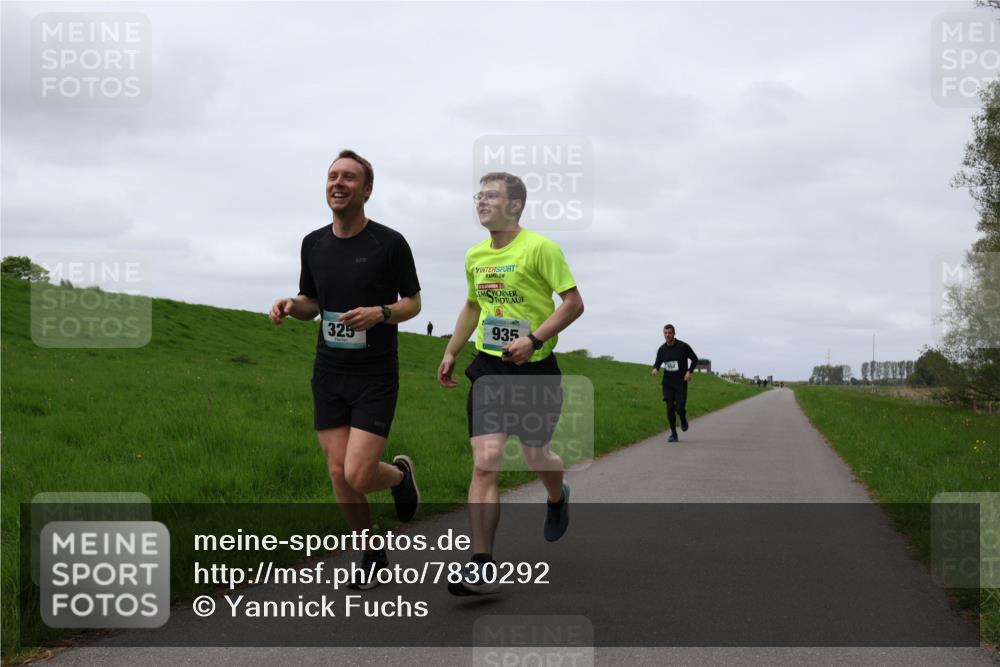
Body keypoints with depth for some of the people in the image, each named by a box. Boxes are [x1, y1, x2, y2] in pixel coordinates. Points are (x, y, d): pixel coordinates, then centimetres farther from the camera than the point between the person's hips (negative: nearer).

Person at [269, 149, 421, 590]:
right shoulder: (313, 243, 5)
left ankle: (400, 473, 23)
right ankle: (373, 554, 25)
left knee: (358, 476, -13)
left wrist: (380, 313, -22)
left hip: (376, 376, -4)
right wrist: (291, 306, -8)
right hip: (329, 374, 4)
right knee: (339, 476, 3)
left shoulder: (390, 243, -9)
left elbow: (413, 303, -1)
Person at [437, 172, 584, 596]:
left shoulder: (540, 248, -11)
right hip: (489, 369, 4)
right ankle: (482, 567, -11)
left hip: (536, 369, -3)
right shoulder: (474, 256, 8)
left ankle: (557, 499, 51)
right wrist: (450, 353, 19)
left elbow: (573, 303, -12)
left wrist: (533, 339, -23)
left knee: (536, 456, 12)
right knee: (485, 463, -10)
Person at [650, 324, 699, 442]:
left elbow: (695, 359, 3)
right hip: (668, 383, 3)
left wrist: (689, 371, -11)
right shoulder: (662, 349, 2)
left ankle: (683, 420, 24)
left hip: (681, 382, -3)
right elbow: (657, 363, 13)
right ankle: (673, 434, 12)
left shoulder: (683, 346, -8)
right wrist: (655, 369, -10)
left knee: (680, 408, -11)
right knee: (670, 409, 0)